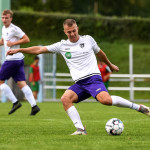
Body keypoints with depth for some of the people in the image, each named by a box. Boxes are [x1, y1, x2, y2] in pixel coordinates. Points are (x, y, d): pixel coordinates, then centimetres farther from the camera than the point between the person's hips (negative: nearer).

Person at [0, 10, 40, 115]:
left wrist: (13, 43, -16)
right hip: (18, 59, 9)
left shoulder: (14, 29, -11)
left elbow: (27, 39, -13)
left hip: (13, 59, -9)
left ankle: (15, 102, -4)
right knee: (21, 83, 2)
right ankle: (34, 106, -6)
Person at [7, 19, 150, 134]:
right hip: (79, 83, 3)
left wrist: (110, 65, 39)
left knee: (105, 100, -30)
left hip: (93, 78, -3)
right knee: (65, 98, -26)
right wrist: (19, 50, 3)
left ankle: (138, 107, -15)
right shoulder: (62, 45, 10)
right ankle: (80, 129, -26)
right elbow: (39, 49, 9)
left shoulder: (88, 40, 8)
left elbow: (99, 53, 27)